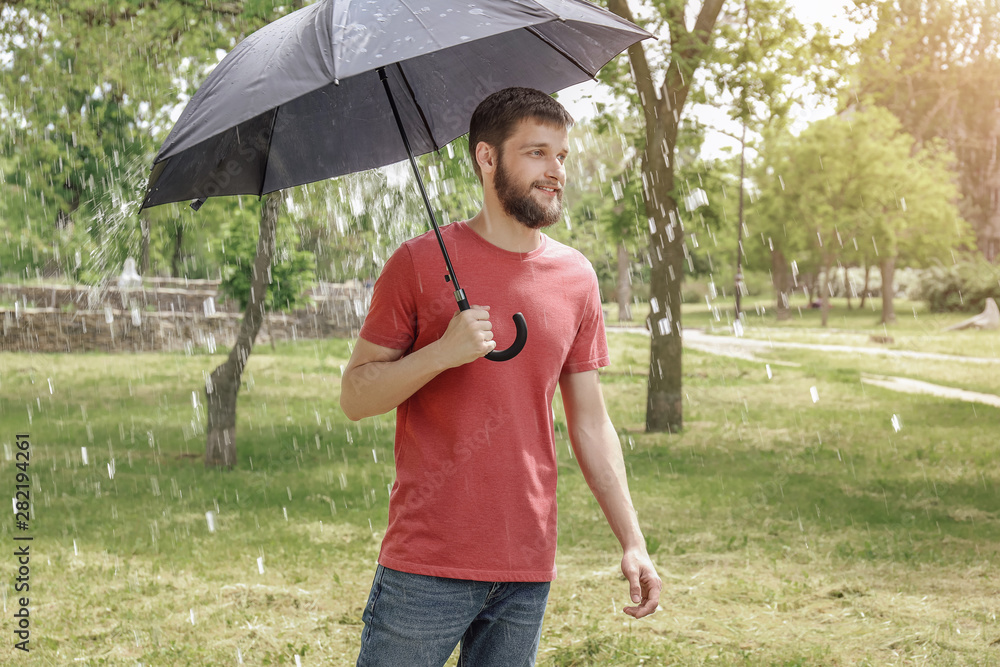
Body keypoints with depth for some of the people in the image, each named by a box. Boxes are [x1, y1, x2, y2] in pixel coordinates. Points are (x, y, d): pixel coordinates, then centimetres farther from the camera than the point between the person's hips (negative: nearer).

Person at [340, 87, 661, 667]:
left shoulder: (577, 277, 8)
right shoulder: (421, 263, -3)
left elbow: (591, 423, 12)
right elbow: (356, 396, -3)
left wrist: (633, 542, 7)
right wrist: (443, 353, -19)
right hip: (426, 566, -3)